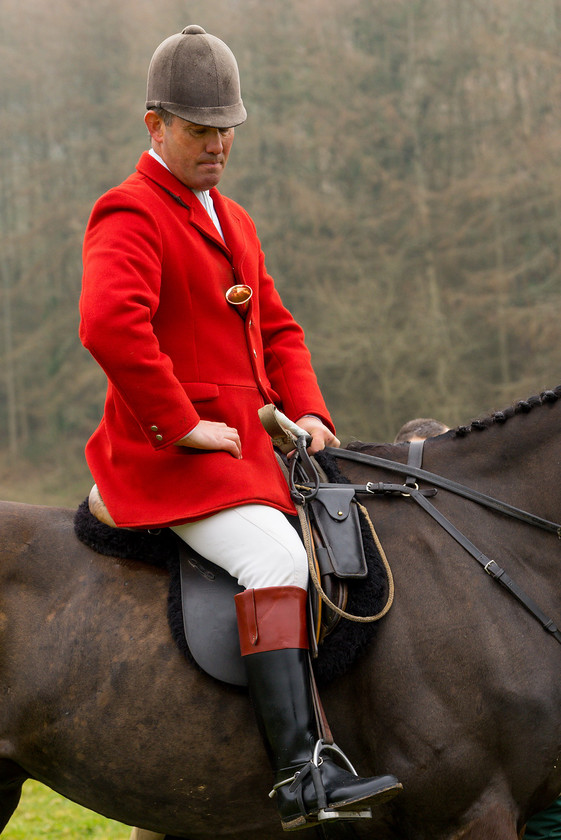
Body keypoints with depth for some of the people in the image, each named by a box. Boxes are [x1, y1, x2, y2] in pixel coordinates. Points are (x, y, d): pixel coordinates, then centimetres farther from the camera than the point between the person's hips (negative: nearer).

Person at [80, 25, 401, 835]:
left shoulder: (233, 223, 22)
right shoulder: (130, 216, -8)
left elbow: (277, 330, 27)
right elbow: (109, 323, -26)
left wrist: (307, 412, 9)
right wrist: (185, 425, -23)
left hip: (245, 450, 10)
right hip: (168, 458, -10)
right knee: (279, 558, -29)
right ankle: (300, 773, -34)